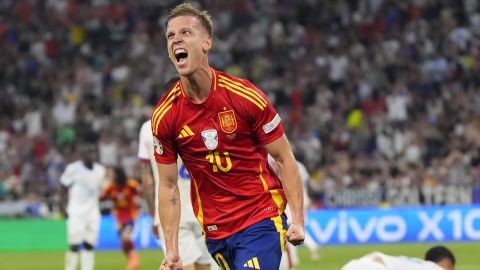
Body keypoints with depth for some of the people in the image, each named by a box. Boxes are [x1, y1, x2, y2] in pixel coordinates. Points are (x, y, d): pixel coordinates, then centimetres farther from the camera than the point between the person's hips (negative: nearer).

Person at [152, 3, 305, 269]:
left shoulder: (245, 96, -10)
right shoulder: (164, 115, -3)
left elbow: (284, 158, -3)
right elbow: (168, 186, 4)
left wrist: (298, 220, -11)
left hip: (262, 219, -3)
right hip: (215, 231, 3)